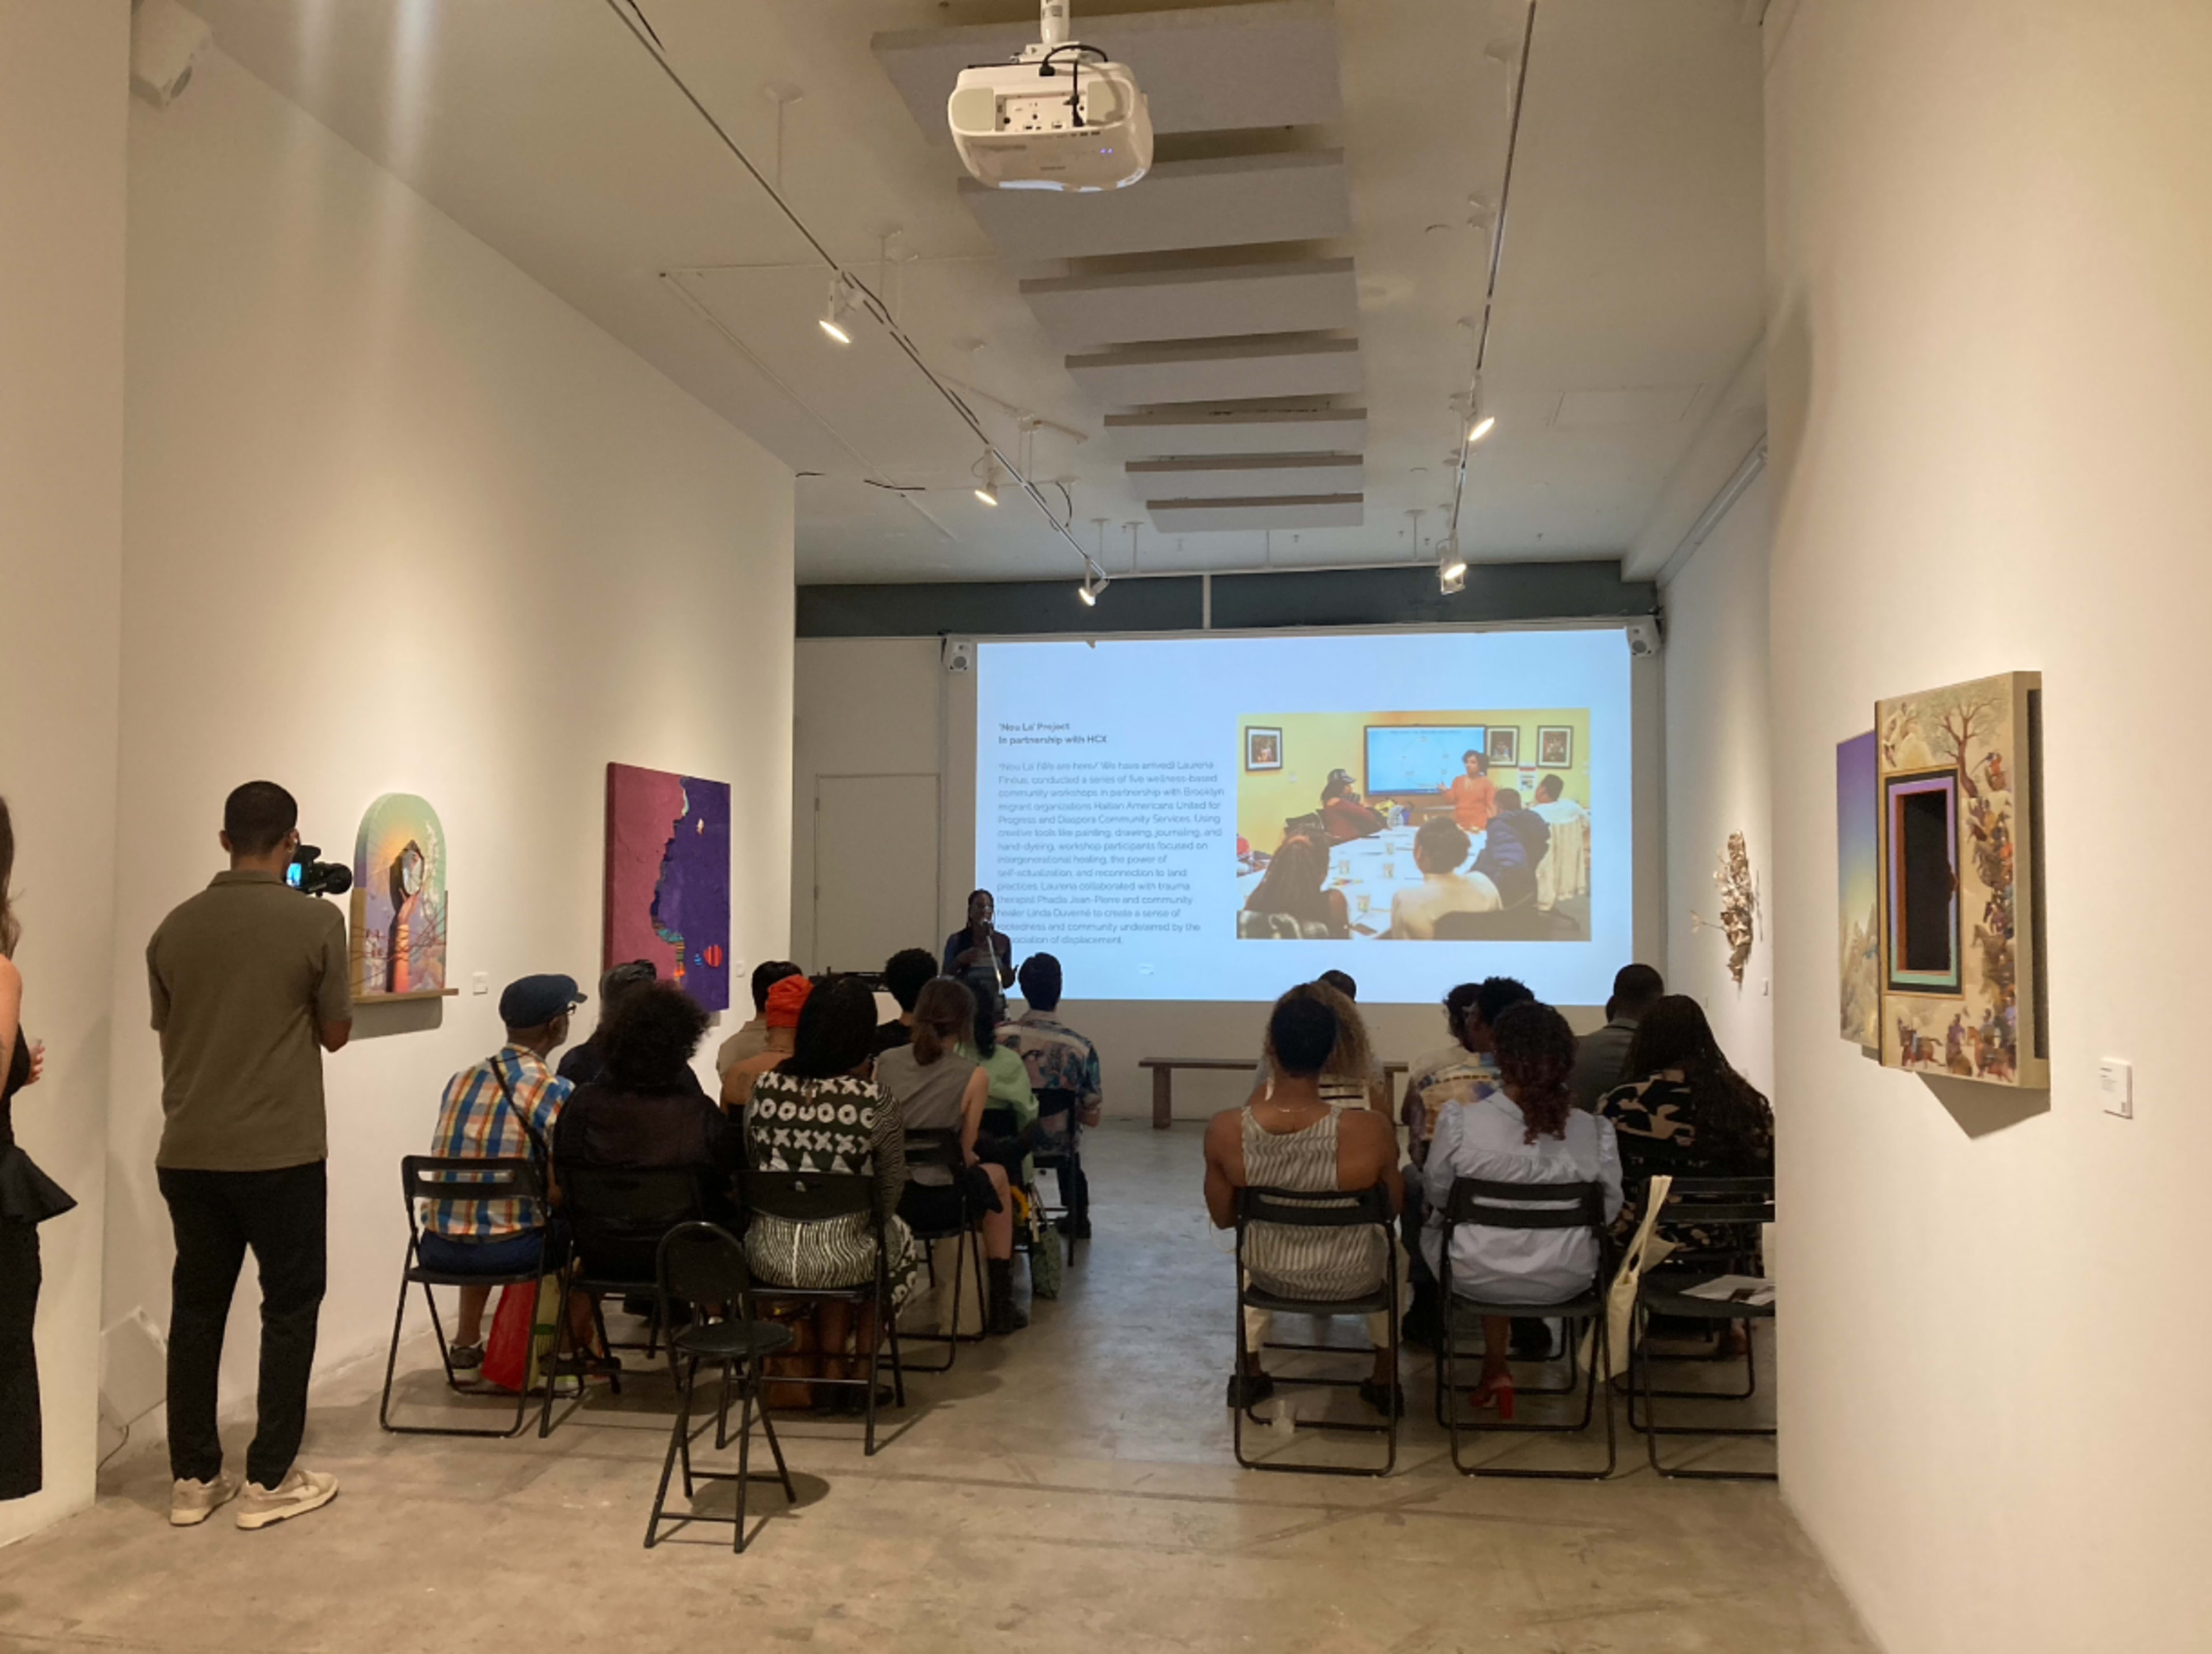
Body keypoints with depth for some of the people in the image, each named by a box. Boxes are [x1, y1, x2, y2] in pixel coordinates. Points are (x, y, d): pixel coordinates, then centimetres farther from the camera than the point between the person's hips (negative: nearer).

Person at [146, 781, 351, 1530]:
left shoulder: (175, 926, 3)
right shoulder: (316, 919, -10)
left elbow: (168, 1032, 14)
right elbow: (336, 1033, -1)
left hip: (187, 1153, 5)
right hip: (281, 1152, -4)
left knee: (195, 1308, 13)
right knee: (290, 1307, 7)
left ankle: (193, 1479, 19)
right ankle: (269, 1481, 10)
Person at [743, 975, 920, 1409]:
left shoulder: (764, 1088, -6)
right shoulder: (875, 1104, -16)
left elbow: (753, 1166, 8)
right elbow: (889, 1196, -7)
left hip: (767, 1255, 3)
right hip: (840, 1260, -3)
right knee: (899, 1239, 31)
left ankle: (831, 1367, 36)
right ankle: (862, 1369, 35)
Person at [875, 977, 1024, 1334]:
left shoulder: (885, 1062, 1)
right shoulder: (973, 1075, -10)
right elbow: (965, 1156, -5)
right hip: (938, 1203, -4)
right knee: (995, 1175, 30)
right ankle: (999, 1306, 34)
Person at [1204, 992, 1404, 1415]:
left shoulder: (1225, 1130, -26)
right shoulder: (1370, 1131, -31)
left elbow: (1224, 1218, -8)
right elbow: (1394, 1208, -10)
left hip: (1268, 1273, 1)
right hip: (1351, 1278, -1)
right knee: (1386, 1247, 36)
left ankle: (1251, 1375, 49)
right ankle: (1383, 1383, 46)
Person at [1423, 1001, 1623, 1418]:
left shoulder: (1460, 1123, -20)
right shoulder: (1594, 1131, -16)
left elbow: (1436, 1194, -3)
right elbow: (1609, 1209, -2)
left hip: (1477, 1278, -1)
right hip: (1565, 1281, 2)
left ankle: (1496, 1367, 29)